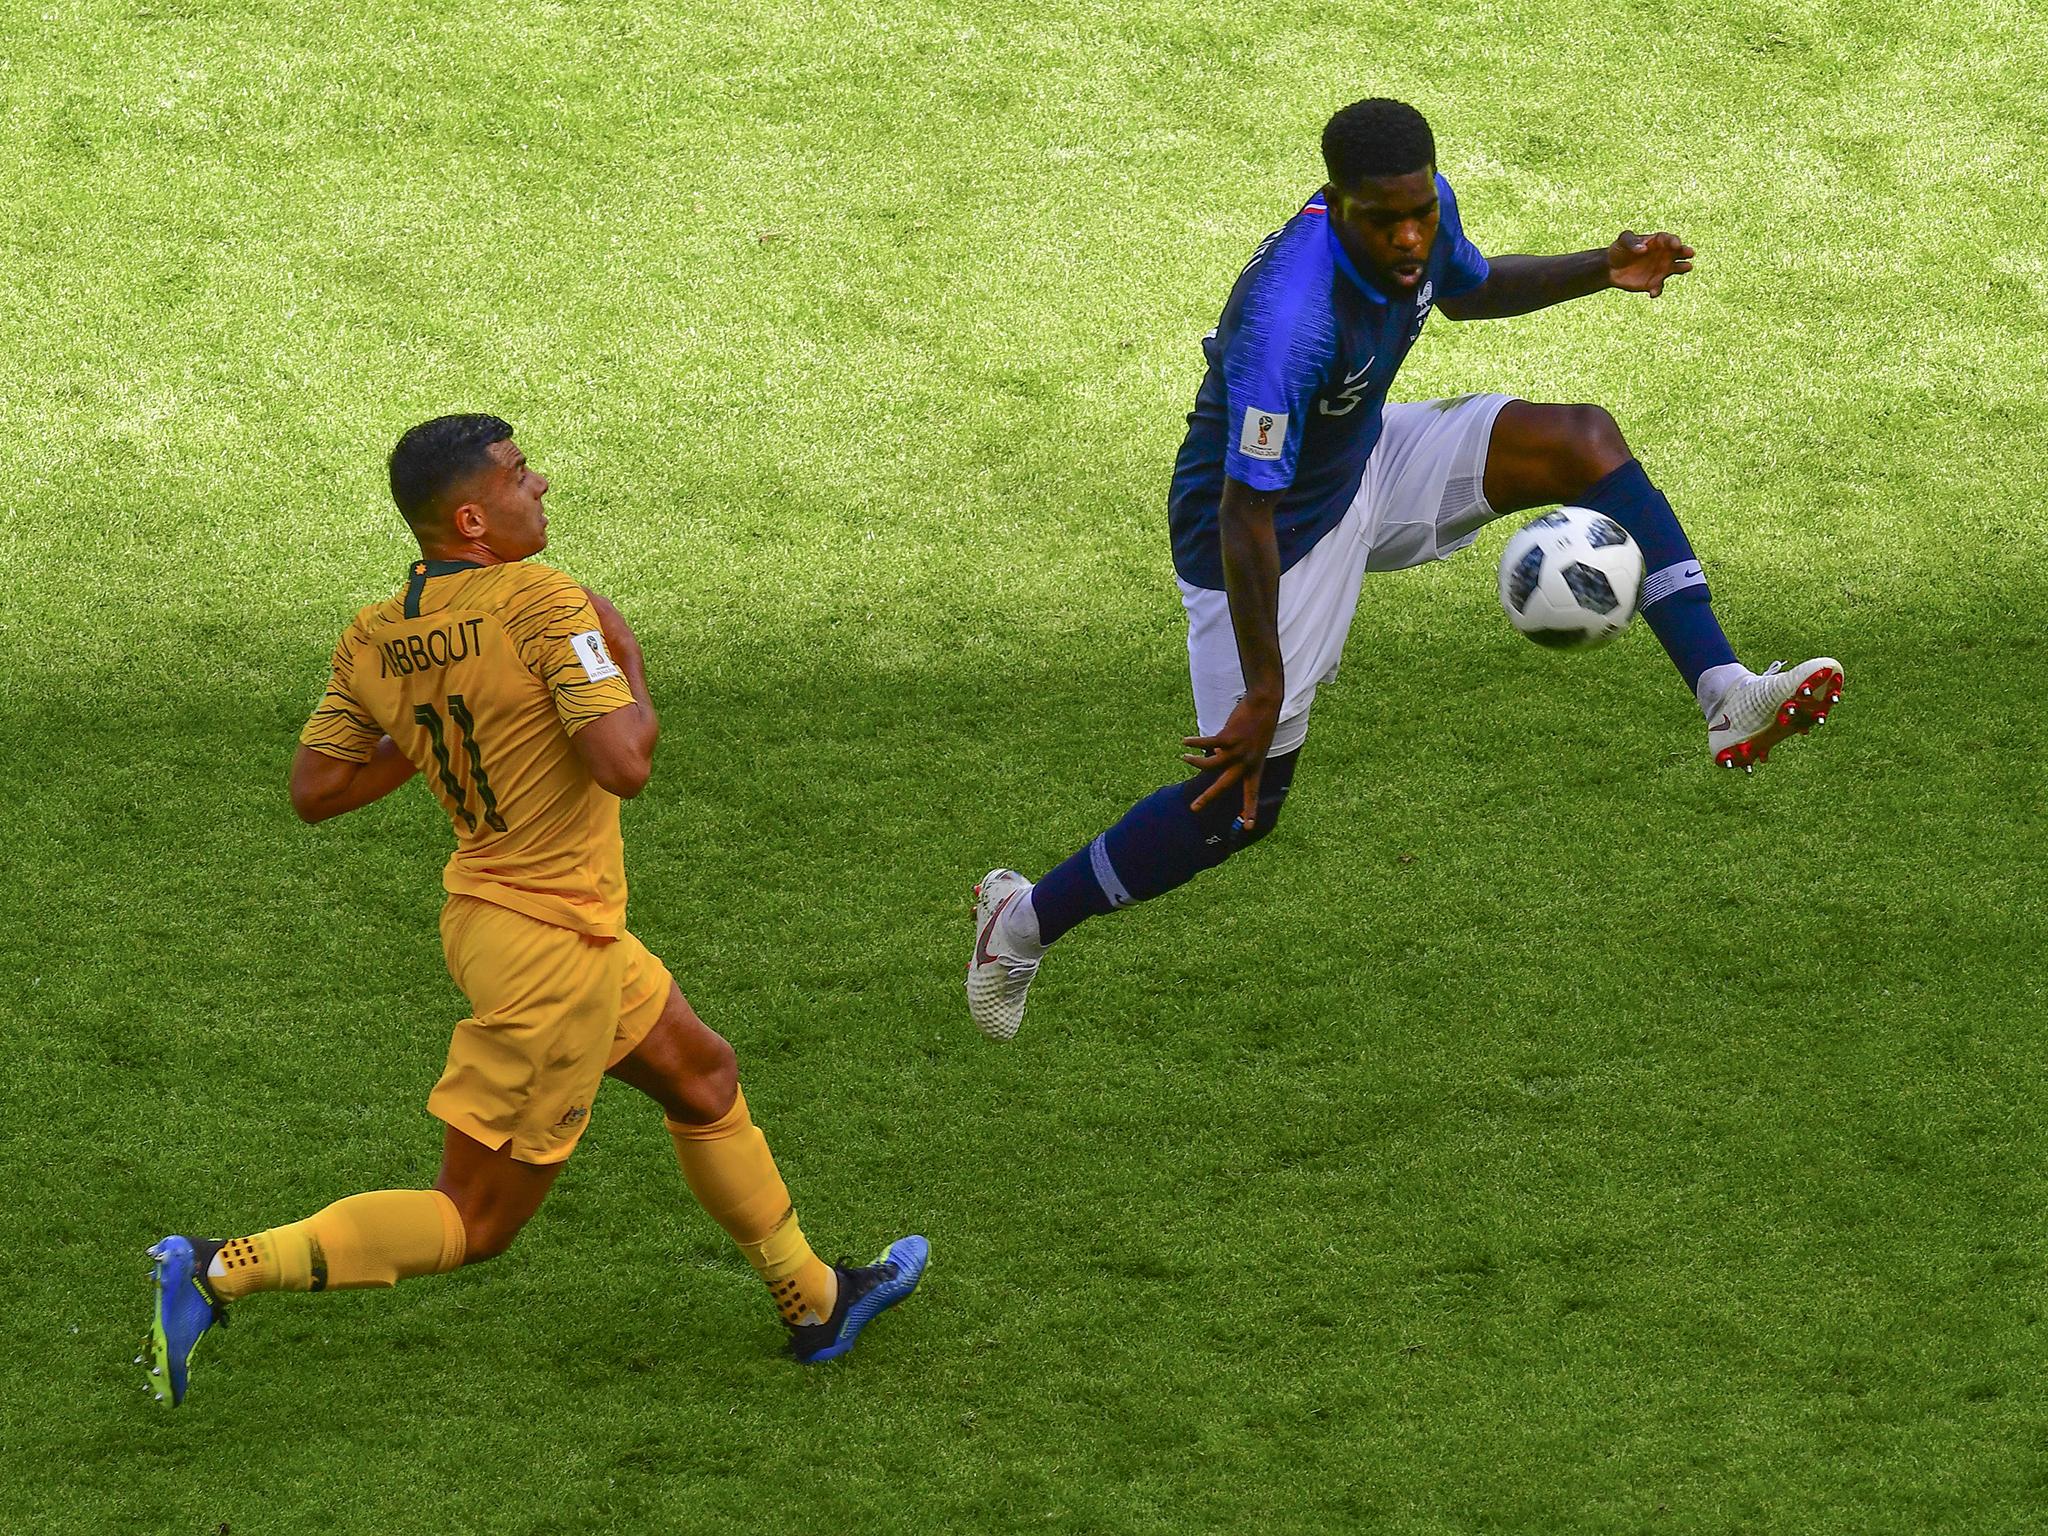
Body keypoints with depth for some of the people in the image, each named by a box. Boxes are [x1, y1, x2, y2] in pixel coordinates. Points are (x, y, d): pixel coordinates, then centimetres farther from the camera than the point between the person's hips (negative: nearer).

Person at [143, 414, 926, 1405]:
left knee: (705, 1078, 26)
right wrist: (627, 665, -12)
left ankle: (815, 1301, 40)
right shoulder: (545, 606, -24)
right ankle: (218, 1274, -7)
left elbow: (315, 790, 1)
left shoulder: (374, 642, -3)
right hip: (547, 947, -9)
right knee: (473, 1223, 0)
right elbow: (624, 765, -31)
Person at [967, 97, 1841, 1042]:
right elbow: (1245, 514, -36)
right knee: (1241, 804, -3)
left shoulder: (1427, 212, -14)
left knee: (1586, 442, -11)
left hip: (1367, 468, 7)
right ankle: (1022, 922, 19)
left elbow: (1468, 290, 14)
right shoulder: (1291, 317, -40)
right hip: (1268, 533, -7)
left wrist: (1596, 272, -1)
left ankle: (1727, 696, -11)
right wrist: (1264, 696, -32)